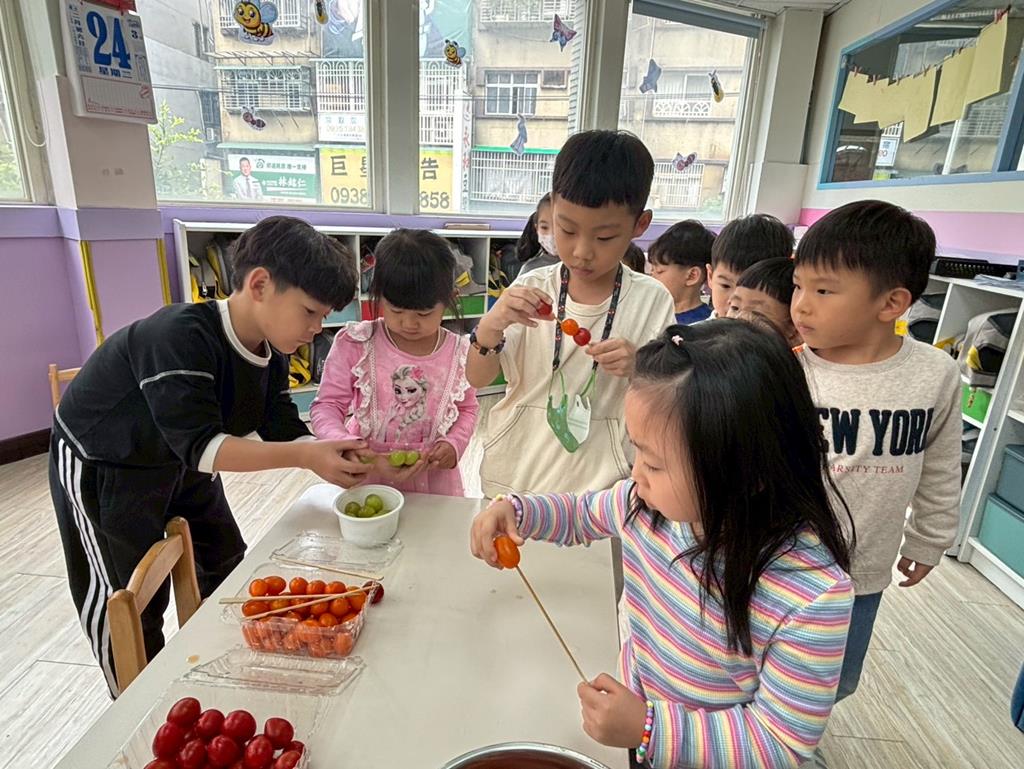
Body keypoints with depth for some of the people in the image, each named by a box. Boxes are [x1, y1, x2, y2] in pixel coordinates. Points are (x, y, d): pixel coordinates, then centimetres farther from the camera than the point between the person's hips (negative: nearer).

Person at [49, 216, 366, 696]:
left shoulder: (272, 350, -13)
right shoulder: (182, 336, -37)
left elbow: (282, 429, -12)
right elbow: (199, 444, -41)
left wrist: (333, 455, -29)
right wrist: (305, 456, -47)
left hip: (180, 461, 8)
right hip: (102, 467, -7)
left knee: (227, 570, 16)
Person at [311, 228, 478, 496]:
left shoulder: (460, 352, -7)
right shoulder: (354, 344, -13)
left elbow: (467, 408, 8)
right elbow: (327, 406, -8)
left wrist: (454, 444, -11)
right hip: (366, 480, -1)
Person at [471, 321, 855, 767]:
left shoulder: (814, 598, -34)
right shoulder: (653, 501, -19)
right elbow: (584, 514, 1)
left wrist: (650, 730, -31)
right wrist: (515, 511, -16)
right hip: (631, 705, 5)